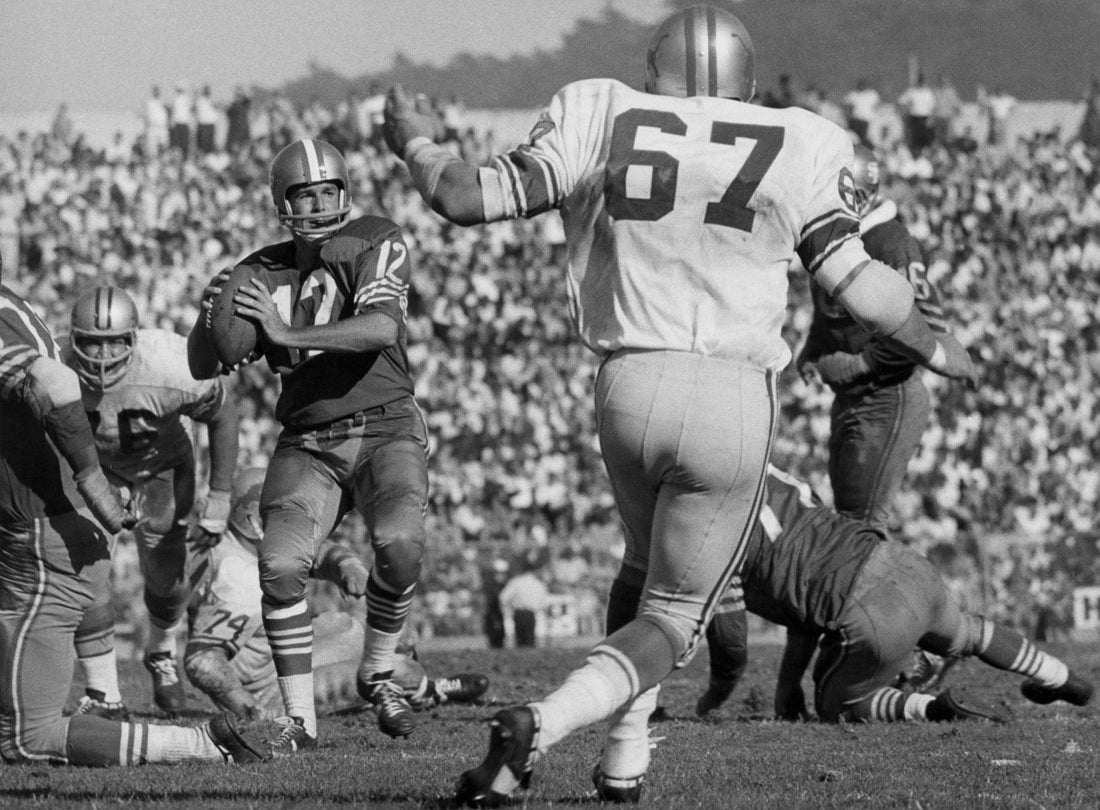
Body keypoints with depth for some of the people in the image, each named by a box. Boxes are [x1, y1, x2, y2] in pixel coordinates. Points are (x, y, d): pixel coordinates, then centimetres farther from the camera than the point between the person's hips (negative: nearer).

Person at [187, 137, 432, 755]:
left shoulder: (379, 244, -4)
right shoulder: (265, 274, 8)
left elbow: (383, 329, -23)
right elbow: (203, 368, 6)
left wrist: (286, 334, -30)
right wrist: (212, 315, -17)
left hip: (386, 428, -3)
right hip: (308, 442, 3)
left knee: (399, 543, -29)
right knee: (281, 565, -19)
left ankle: (378, 674, -3)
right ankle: (301, 719, -6)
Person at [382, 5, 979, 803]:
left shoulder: (598, 118, 5)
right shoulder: (797, 147, 2)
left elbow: (470, 197, 4)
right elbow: (854, 280, 0)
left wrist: (417, 143, 24)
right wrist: (934, 350, 17)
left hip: (629, 385, 3)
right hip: (734, 398, -3)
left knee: (648, 566, 31)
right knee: (672, 619, 7)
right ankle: (541, 724, -18)